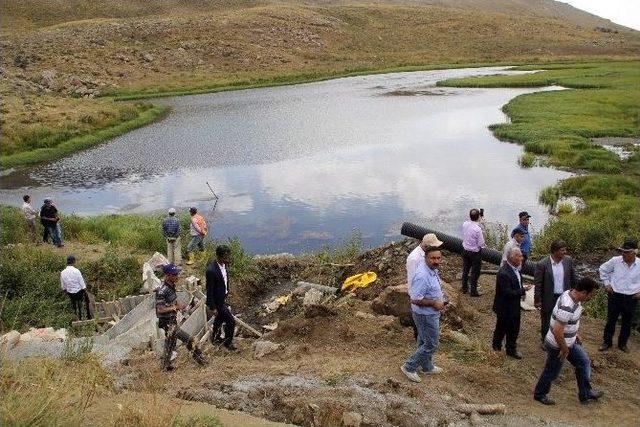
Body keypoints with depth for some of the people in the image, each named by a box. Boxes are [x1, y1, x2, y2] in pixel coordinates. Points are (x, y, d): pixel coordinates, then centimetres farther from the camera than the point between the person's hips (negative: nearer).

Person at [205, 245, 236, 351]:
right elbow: (209, 290, -24)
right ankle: (228, 343, 19)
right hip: (217, 301, -8)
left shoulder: (225, 265, -6)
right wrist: (213, 307, -18)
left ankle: (215, 338, 47)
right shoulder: (211, 270, -31)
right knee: (230, 321, -1)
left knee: (219, 319, 26)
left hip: (223, 298, 8)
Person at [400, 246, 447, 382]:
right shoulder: (423, 276, -32)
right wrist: (434, 303, -23)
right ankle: (409, 367, 15)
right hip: (426, 315, -9)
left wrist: (441, 298, 5)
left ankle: (427, 367, 41)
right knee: (431, 345, 3)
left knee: (425, 342, 24)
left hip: (430, 313, 9)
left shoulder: (432, 270, 0)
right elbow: (415, 299, -31)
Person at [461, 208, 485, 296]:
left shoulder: (465, 224, -10)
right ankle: (473, 291, 19)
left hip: (465, 251, 6)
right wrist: (483, 237, -1)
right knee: (475, 273, 10)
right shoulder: (478, 229, -27)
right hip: (475, 253, -6)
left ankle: (464, 288, 35)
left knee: (465, 270, 21)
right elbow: (481, 244, -22)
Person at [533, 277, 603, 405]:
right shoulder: (567, 307, -36)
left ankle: (585, 393, 36)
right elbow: (557, 332, -33)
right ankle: (540, 394, 34)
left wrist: (575, 334, 17)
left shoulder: (572, 295, -7)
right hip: (558, 345, -9)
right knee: (551, 372, 12)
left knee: (583, 361, 20)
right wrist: (564, 349, -19)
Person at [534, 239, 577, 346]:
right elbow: (537, 284, -12)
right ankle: (545, 340, 35)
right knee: (546, 321, 14)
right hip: (549, 298, -3)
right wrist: (537, 300, -8)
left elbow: (573, 278, 7)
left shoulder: (568, 260, -6)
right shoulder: (542, 264, -18)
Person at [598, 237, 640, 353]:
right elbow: (603, 269, 7)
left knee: (627, 322, 15)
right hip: (615, 296, -1)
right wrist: (606, 284, 3)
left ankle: (622, 343, 34)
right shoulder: (615, 261, -12)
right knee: (611, 321, 10)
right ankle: (607, 342, 26)